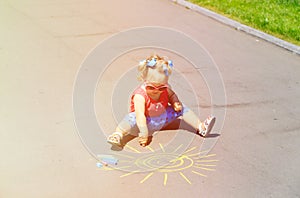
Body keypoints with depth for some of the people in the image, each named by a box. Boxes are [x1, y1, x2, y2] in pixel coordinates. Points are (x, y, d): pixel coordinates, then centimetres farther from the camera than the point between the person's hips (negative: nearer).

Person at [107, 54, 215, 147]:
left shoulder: (165, 89, -10)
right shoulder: (140, 95, -30)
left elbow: (172, 95, 14)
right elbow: (140, 115, -38)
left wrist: (176, 102, -8)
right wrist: (144, 132, -46)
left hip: (162, 119, 6)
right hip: (146, 123, -6)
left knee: (181, 108, -3)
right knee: (132, 118, -37)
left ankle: (201, 127, 2)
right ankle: (118, 134, -52)